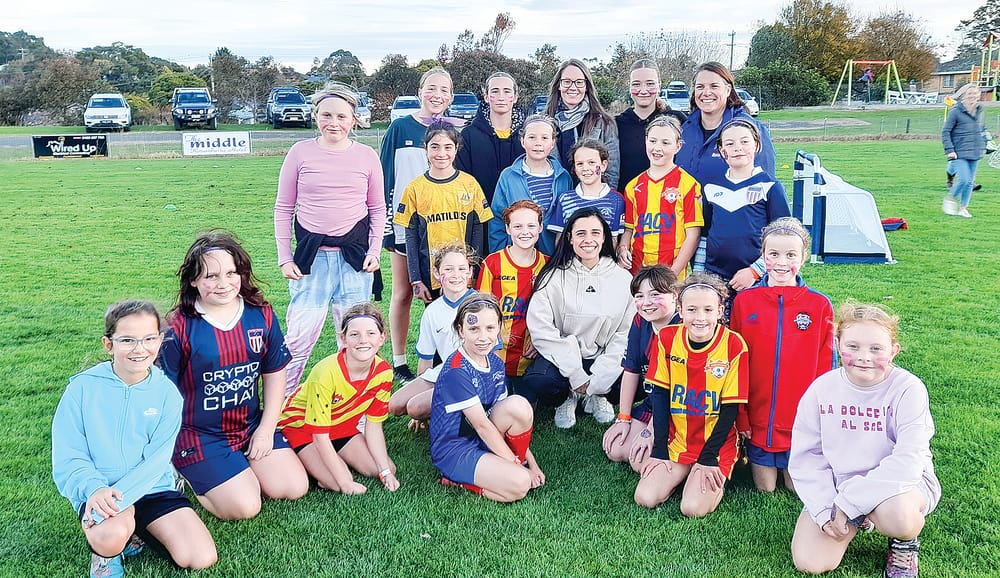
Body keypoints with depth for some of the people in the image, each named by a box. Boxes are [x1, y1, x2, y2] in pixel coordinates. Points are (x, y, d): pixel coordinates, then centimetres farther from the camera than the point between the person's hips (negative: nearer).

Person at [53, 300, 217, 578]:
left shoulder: (167, 393, -3)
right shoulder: (83, 388, -6)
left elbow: (156, 459, -10)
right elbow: (68, 457, -7)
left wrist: (117, 497, -25)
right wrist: (95, 488, -27)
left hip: (153, 488, 2)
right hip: (98, 490, -2)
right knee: (111, 538, -36)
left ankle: (136, 529, 13)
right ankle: (105, 553, 2)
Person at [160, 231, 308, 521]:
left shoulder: (261, 315, -3)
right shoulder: (180, 327, -15)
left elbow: (274, 373, 5)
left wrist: (266, 428, 0)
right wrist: (169, 448, -6)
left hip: (251, 425, 5)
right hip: (198, 434, -5)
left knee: (295, 488, -3)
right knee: (245, 506, -15)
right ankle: (187, 478, 11)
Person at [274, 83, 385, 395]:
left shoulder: (367, 156, 5)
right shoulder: (300, 152, 2)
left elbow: (378, 209, 12)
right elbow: (283, 208, 6)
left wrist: (374, 251, 3)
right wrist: (284, 258, 2)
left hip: (355, 255, 1)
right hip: (310, 254, -1)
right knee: (300, 335, -3)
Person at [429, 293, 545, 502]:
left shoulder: (495, 364, 3)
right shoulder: (456, 371, -22)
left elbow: (511, 417, 7)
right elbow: (482, 425, -21)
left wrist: (531, 462, 1)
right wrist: (517, 465, -17)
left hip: (483, 440, 7)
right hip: (454, 451, -7)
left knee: (519, 405, -19)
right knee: (519, 484, -27)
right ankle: (461, 481, -4)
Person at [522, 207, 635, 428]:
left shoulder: (623, 278, 2)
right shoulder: (554, 277, -4)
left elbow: (626, 334, -2)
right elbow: (542, 330, -12)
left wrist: (598, 378, -13)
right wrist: (576, 375, -18)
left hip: (604, 360, 2)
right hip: (562, 358, -2)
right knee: (536, 383, -33)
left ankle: (597, 396, 10)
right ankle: (567, 398, 6)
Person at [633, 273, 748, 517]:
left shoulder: (733, 346, -14)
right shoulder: (666, 338, -6)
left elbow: (730, 408, -10)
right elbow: (660, 395, -2)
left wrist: (708, 458, -11)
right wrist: (659, 450, -5)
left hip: (716, 444, -3)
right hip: (676, 442, 3)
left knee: (693, 508, -18)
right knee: (645, 498, -11)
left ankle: (717, 478, 12)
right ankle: (684, 473, 16)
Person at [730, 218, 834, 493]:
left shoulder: (820, 305, -5)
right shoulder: (744, 301, -4)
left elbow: (825, 368, -1)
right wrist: (740, 417, -4)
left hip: (803, 424, 0)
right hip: (757, 422, 0)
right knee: (765, 489, 10)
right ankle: (751, 456, 38)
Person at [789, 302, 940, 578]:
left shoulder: (908, 389, -18)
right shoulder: (821, 389, -8)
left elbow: (908, 461, -25)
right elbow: (806, 455, -5)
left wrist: (847, 502, -26)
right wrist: (824, 509, -18)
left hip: (900, 483, -3)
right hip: (838, 484, 3)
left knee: (897, 514, -39)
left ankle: (904, 545, 1)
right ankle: (859, 520, 18)